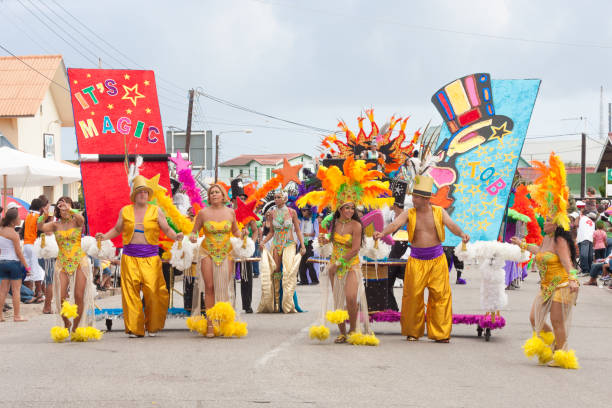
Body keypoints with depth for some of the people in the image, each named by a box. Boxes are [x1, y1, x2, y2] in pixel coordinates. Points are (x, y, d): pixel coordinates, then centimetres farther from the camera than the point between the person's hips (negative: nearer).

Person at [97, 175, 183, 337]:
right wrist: (104, 236, 4)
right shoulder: (125, 211, 12)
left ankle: (153, 327, 6)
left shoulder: (156, 211, 8)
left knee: (153, 291, -9)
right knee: (131, 293, -5)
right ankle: (135, 328, 2)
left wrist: (175, 236, -11)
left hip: (150, 257, -1)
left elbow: (166, 229, 9)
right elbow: (117, 229, 20)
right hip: (130, 257, 1)